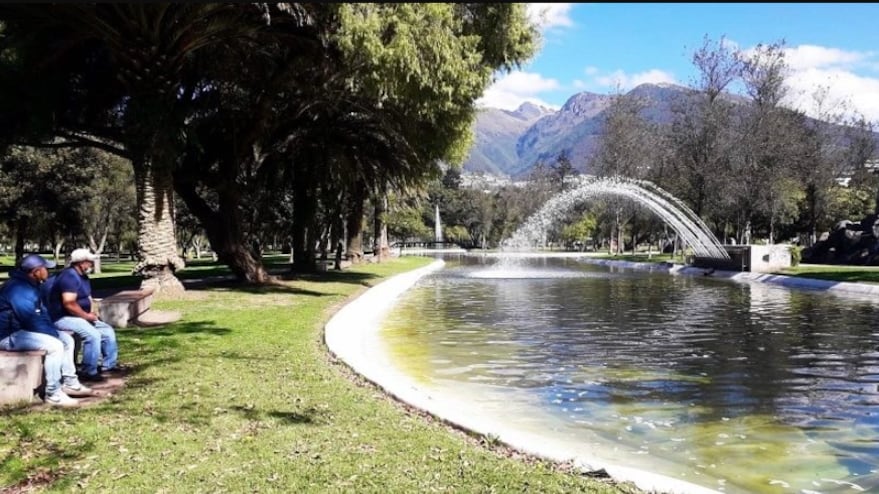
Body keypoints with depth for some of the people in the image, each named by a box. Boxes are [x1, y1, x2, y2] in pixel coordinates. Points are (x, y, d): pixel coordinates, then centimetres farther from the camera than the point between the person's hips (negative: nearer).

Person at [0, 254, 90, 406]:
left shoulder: (30, 285, 10)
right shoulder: (18, 289, -24)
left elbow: (41, 313, 17)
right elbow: (32, 320, -27)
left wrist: (53, 330, 2)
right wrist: (53, 333, -16)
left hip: (24, 330, 11)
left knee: (67, 339, 9)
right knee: (54, 345, -28)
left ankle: (69, 382, 14)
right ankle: (53, 394, -21)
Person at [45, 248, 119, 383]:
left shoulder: (83, 277, 12)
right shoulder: (69, 276, -21)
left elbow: (88, 298, 22)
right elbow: (69, 304, -29)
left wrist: (92, 313, 3)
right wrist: (87, 316, -18)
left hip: (80, 317, 11)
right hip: (63, 318, -11)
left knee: (108, 330, 11)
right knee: (93, 334, -29)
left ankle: (108, 365, 17)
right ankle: (88, 373, -20)